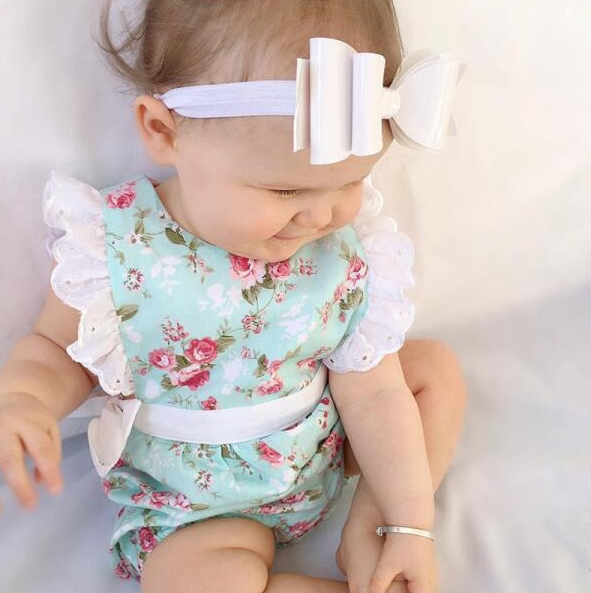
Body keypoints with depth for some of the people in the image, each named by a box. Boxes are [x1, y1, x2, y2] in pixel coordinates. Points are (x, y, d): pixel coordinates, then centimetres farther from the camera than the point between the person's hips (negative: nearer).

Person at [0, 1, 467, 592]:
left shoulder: (347, 249, -17)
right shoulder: (110, 244, -22)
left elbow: (373, 394, -10)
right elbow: (59, 349, -6)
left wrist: (410, 524, -7)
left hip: (329, 447, 3)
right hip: (195, 498, -2)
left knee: (436, 365, -3)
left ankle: (363, 533, 1)